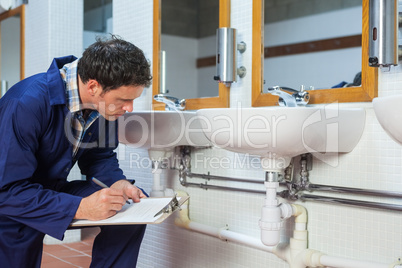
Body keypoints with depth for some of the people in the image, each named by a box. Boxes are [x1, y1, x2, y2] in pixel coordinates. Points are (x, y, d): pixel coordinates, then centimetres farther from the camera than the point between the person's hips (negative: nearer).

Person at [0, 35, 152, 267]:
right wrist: (81, 208, -37)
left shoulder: (104, 104, -11)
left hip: (53, 192, 6)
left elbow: (100, 156, 5)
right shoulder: (26, 103, -32)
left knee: (137, 205, -8)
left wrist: (119, 182, -17)